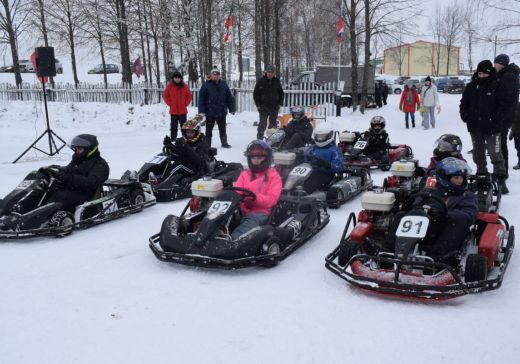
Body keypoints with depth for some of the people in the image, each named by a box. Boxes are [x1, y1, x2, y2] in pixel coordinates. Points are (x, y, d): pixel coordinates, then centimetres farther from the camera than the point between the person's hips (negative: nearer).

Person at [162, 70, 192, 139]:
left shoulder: (184, 86, 0)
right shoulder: (169, 86, -2)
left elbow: (189, 96, 8)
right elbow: (165, 96, 5)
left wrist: (185, 103, -1)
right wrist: (170, 103, -3)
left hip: (183, 111, 1)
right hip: (173, 111, 0)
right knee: (173, 127, 6)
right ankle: (173, 139, 13)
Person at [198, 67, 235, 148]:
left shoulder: (224, 85, 6)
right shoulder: (206, 85, -4)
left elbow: (229, 98, 9)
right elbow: (201, 99, -7)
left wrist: (232, 109, 5)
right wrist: (201, 111, -12)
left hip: (222, 112, 3)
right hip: (210, 112, -3)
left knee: (222, 129, 13)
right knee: (209, 129, 5)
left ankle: (224, 143, 25)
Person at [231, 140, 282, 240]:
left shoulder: (273, 175, 9)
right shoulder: (244, 174, 23)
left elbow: (271, 199, -4)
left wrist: (254, 198, -21)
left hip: (262, 212, -5)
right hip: (243, 210, 5)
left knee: (252, 219, -38)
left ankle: (233, 239, -65)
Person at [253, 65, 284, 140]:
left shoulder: (277, 81, 6)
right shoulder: (261, 81, -1)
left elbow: (281, 93, 16)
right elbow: (255, 93, 2)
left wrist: (280, 103, 6)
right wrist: (258, 105, -5)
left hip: (274, 107, 3)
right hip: (263, 106, -3)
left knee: (273, 124, 9)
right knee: (262, 123, -8)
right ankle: (259, 139, -5)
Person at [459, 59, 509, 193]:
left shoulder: (497, 86, -4)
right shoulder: (471, 86, 6)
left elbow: (502, 105, -5)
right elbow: (464, 103, 13)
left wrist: (496, 119, -15)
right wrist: (465, 116, 0)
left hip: (492, 127, -5)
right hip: (475, 127, 5)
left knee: (495, 153, -9)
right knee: (478, 153, 15)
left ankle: (500, 179, -3)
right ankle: (481, 175, 28)